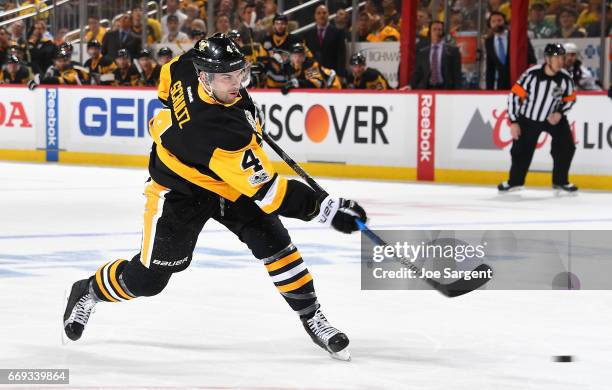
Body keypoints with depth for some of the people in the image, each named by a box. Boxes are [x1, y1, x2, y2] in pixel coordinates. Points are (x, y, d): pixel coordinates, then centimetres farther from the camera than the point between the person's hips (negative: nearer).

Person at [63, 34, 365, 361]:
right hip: (181, 188, -7)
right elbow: (265, 188, -42)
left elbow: (169, 74, 3)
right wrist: (325, 207, -44)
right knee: (148, 278, 4)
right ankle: (88, 292, 33)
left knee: (273, 242, -7)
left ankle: (311, 317, 5)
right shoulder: (218, 130, -44)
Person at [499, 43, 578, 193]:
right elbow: (515, 95, -18)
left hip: (553, 117, 2)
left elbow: (570, 99, 3)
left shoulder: (565, 78, -16)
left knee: (566, 146, -10)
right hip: (528, 118, -2)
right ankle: (515, 181, 26)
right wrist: (514, 122, -18)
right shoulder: (532, 74, -25)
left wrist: (560, 113, -15)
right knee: (522, 150, 1)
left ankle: (560, 181, 9)